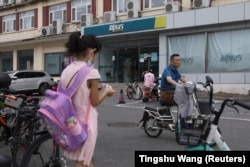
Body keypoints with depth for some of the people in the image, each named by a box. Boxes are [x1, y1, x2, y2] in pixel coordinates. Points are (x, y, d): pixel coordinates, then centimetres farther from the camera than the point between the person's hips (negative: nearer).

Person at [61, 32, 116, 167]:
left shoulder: (67, 70, 3)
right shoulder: (91, 72, -17)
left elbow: (76, 93, 9)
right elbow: (95, 102, -12)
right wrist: (106, 91, 6)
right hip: (85, 121, -7)